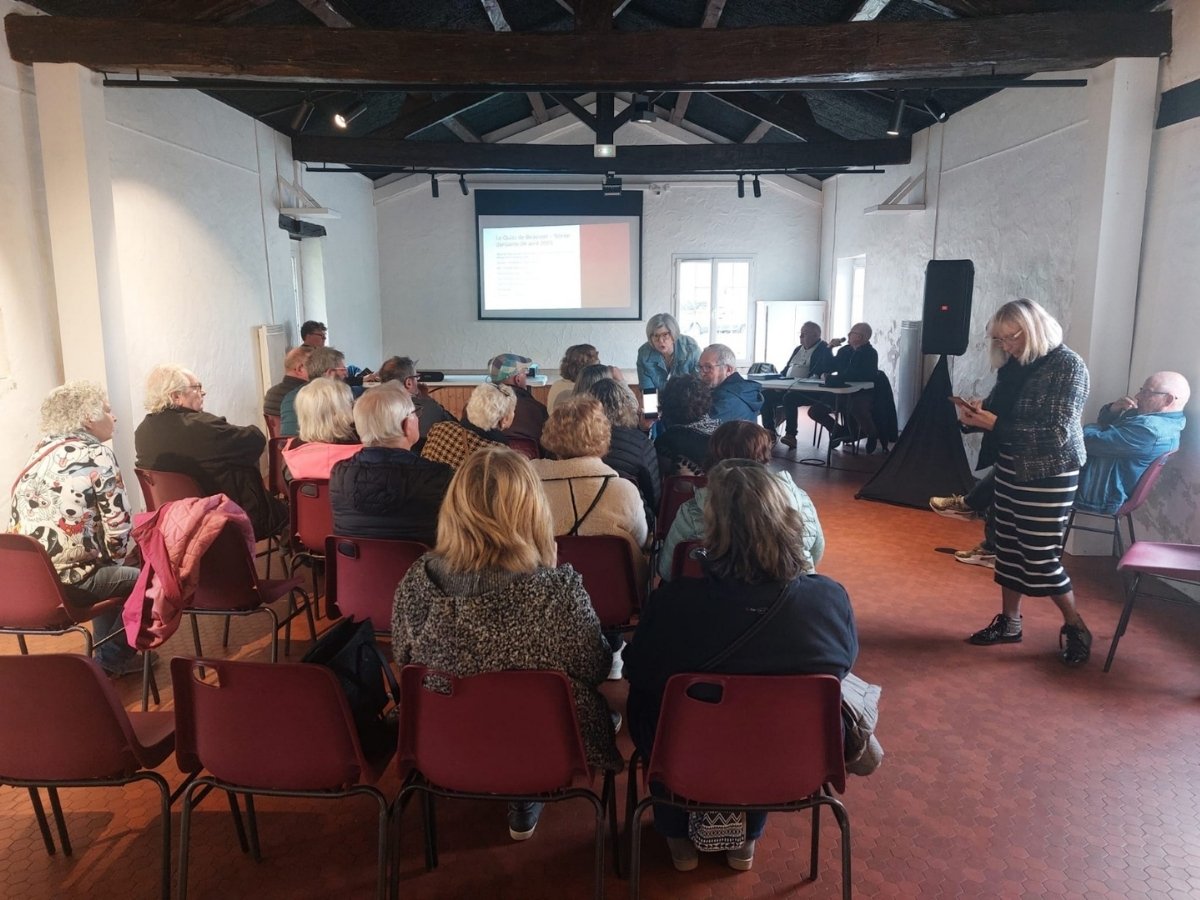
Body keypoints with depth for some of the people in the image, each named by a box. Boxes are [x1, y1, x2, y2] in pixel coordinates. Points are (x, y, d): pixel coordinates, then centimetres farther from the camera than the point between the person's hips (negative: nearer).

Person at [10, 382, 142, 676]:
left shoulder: (40, 453, 12)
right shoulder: (97, 455, -12)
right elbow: (119, 526, -15)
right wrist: (120, 557, 7)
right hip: (68, 581, -8)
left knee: (110, 572, 31)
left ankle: (109, 657, 36)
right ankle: (112, 659, 20)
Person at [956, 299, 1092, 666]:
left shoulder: (1068, 365, -13)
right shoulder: (1018, 365, 6)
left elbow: (1057, 432, -20)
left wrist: (994, 424, -23)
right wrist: (980, 413, -7)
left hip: (1049, 475, -7)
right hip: (1011, 468, 7)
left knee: (1040, 556, -2)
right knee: (1008, 546, 11)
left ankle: (1075, 627, 18)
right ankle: (1009, 622, 24)